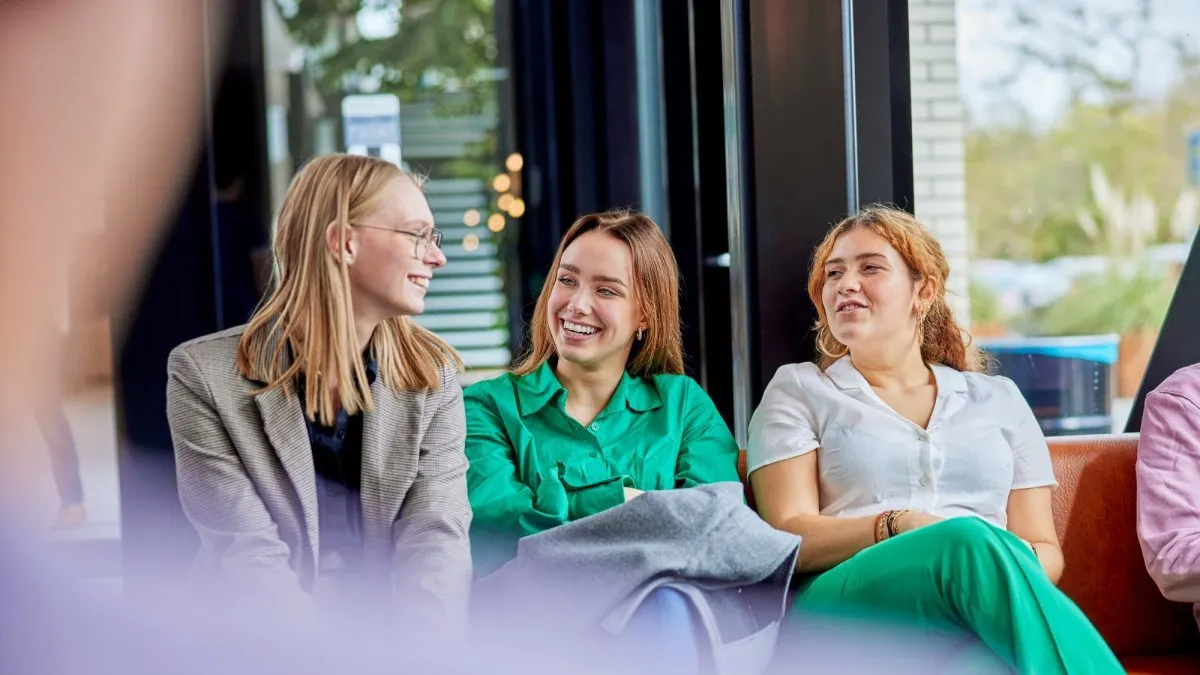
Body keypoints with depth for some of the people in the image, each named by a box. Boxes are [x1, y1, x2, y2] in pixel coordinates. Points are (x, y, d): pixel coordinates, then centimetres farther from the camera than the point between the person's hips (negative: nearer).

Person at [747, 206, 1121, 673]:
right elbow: (790, 534, 5)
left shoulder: (999, 400, 24)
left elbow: (1044, 547, 18)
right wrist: (897, 528, -15)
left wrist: (1014, 569, -8)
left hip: (987, 599, 2)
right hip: (847, 608, -1)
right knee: (972, 540, -36)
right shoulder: (798, 389, 18)